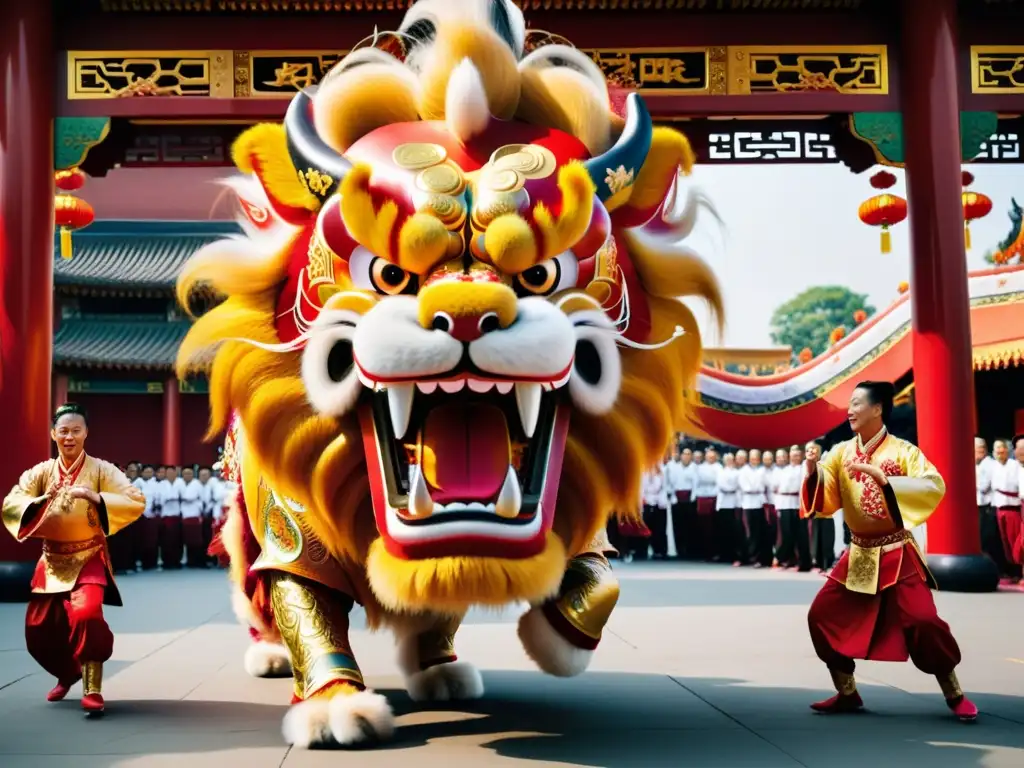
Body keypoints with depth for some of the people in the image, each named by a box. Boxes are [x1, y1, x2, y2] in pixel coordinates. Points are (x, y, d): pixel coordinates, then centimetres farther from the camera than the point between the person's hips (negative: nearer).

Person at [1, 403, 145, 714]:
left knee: (86, 614, -27)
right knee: (39, 628, 10)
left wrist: (95, 497, -29)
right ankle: (67, 673, 40)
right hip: (52, 561, 4)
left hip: (88, 558, -4)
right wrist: (40, 500, -25)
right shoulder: (41, 472, -1)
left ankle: (92, 690, -17)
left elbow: (136, 502, -18)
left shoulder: (101, 470, -9)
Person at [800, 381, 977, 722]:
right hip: (859, 557, 5)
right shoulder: (841, 453, 3)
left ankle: (955, 696, 7)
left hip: (897, 556, -5)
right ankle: (847, 694, 17)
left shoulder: (902, 451, -10)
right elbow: (823, 498, -1)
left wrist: (884, 479, -30)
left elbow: (935, 487, -24)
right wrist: (813, 474, -22)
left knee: (923, 623, -15)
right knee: (823, 617, 2)